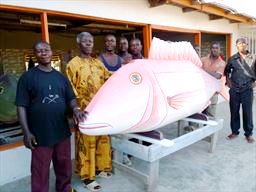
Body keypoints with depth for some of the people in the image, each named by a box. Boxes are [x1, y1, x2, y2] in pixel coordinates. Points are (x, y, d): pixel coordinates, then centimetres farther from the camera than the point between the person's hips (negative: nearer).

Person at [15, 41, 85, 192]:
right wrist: (26, 132, -11)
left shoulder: (61, 77, 7)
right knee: (40, 170, 10)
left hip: (62, 130, 4)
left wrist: (76, 109, -14)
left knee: (64, 165, 20)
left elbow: (71, 98, 9)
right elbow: (21, 106, -6)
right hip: (40, 133, -4)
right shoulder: (28, 77, -5)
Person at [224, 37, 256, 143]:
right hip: (234, 89, 1)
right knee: (234, 111, 8)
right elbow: (227, 71, 17)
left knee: (247, 112, 4)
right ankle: (234, 132, 23)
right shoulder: (232, 59, 3)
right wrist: (228, 81, 7)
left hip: (247, 89, -1)